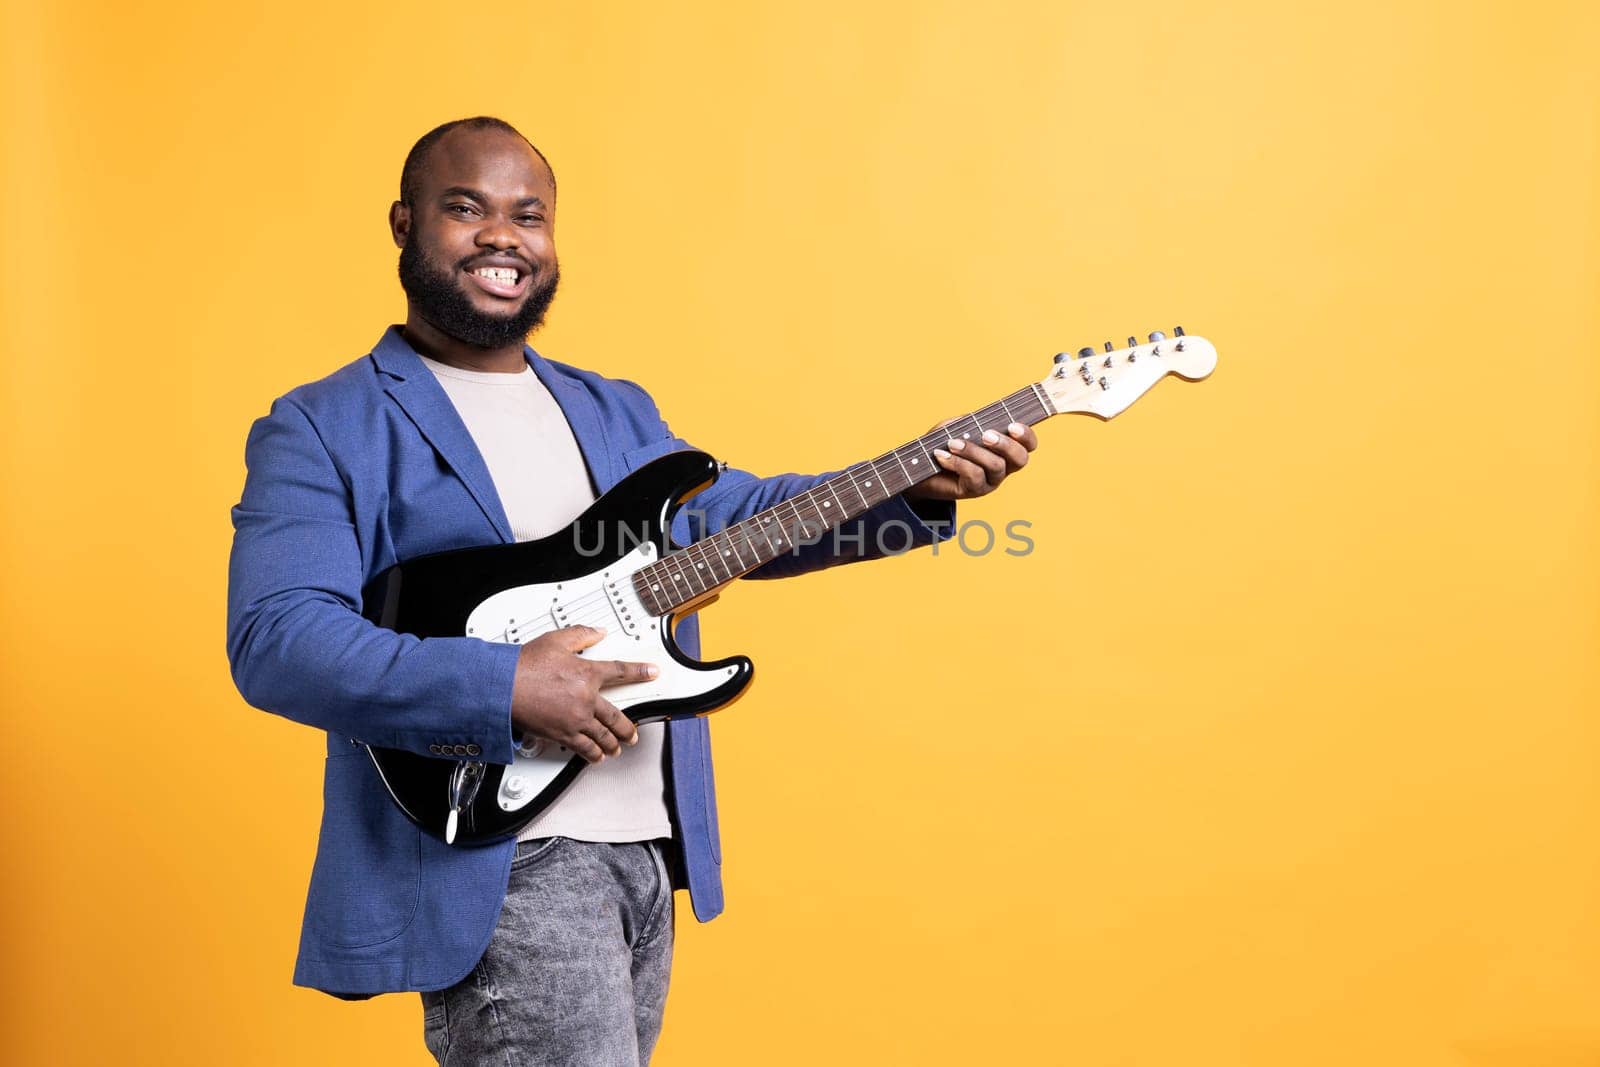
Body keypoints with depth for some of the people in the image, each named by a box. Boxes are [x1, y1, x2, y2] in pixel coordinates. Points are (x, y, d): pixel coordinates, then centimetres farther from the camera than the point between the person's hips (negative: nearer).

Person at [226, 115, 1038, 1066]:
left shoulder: (619, 413, 17)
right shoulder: (322, 431, -5)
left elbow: (737, 515, 14)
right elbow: (273, 639, -17)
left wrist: (919, 488, -1)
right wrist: (504, 687, -26)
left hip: (648, 846, 7)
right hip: (488, 852, -7)